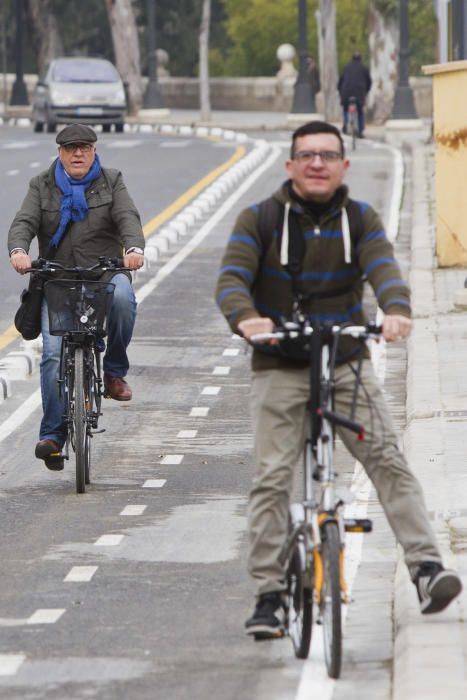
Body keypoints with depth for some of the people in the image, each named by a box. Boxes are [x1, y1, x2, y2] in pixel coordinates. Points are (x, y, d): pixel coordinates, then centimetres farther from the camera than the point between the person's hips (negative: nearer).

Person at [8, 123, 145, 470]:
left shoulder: (111, 183, 9)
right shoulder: (42, 187, 10)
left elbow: (128, 218, -7)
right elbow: (24, 222, -3)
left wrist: (134, 248, -29)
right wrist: (19, 250, -27)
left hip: (105, 273, 0)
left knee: (122, 298, -36)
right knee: (53, 354, -15)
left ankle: (114, 370, -13)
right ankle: (52, 435, -13)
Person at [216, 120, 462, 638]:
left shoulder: (361, 220, 3)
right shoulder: (259, 220, -2)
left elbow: (383, 268, -14)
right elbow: (231, 278, -15)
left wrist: (397, 310, -37)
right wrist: (246, 318, -38)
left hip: (346, 365, 1)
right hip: (279, 368, -1)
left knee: (388, 460, -11)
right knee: (272, 478, -7)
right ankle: (269, 595, 1)